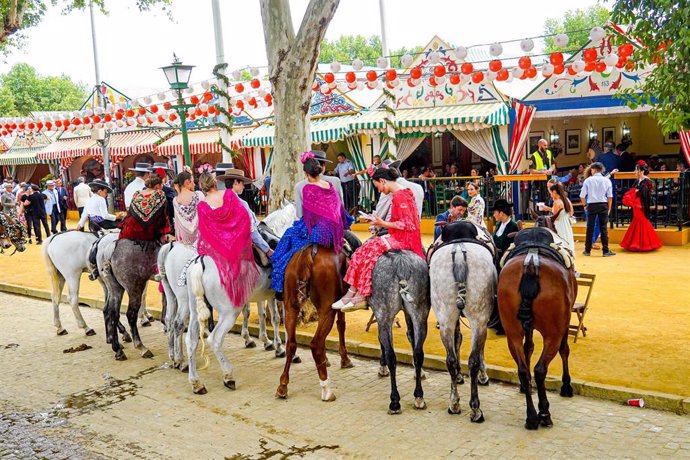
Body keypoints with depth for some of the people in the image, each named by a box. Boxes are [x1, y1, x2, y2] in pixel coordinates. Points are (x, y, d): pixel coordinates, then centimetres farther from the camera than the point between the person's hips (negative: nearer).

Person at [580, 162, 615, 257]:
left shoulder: (588, 180, -1)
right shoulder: (607, 180, 2)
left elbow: (582, 196, -3)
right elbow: (610, 196, -1)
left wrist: (585, 205, 11)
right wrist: (609, 207, 9)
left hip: (592, 205, 0)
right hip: (603, 205, 0)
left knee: (590, 228, 5)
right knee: (603, 228, 3)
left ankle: (587, 250, 10)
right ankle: (606, 251, 3)